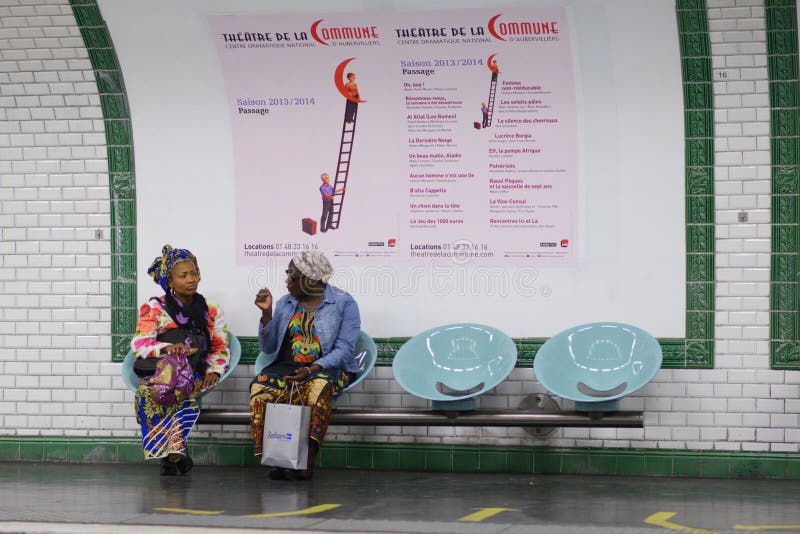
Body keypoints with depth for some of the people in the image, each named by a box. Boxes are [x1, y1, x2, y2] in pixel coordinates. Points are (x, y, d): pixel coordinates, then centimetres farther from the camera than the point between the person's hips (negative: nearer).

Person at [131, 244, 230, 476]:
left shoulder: (210, 311, 16)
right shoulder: (154, 308, 8)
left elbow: (220, 347, 18)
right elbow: (139, 344, -3)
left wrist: (214, 371, -3)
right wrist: (166, 348, -22)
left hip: (193, 375, 1)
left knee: (183, 395, -36)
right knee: (148, 393, -37)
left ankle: (170, 456, -28)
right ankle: (174, 452, -33)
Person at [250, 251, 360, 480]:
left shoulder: (344, 304, 1)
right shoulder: (285, 303, 16)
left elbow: (345, 349, -9)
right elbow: (268, 347, 16)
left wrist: (313, 369, -23)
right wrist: (266, 313, 0)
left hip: (328, 368, -4)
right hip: (287, 366, 4)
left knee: (319, 386, -40)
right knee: (260, 386, -29)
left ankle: (308, 460, -40)